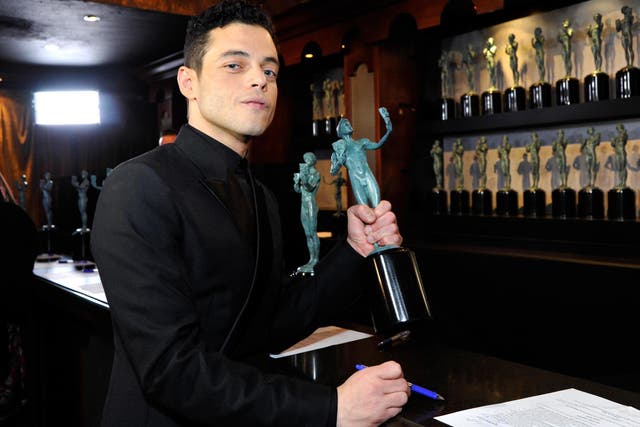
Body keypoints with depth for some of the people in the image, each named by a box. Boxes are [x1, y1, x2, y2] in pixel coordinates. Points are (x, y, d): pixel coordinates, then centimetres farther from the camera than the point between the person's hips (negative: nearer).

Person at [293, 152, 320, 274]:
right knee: (307, 234, 7)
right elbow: (298, 190, 15)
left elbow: (310, 187, -19)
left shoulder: (315, 174, -5)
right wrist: (297, 180, -4)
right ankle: (311, 260, 10)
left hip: (311, 205, -8)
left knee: (313, 233, -10)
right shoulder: (305, 172, 17)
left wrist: (304, 178, -35)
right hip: (304, 206, 8)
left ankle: (316, 261, -10)